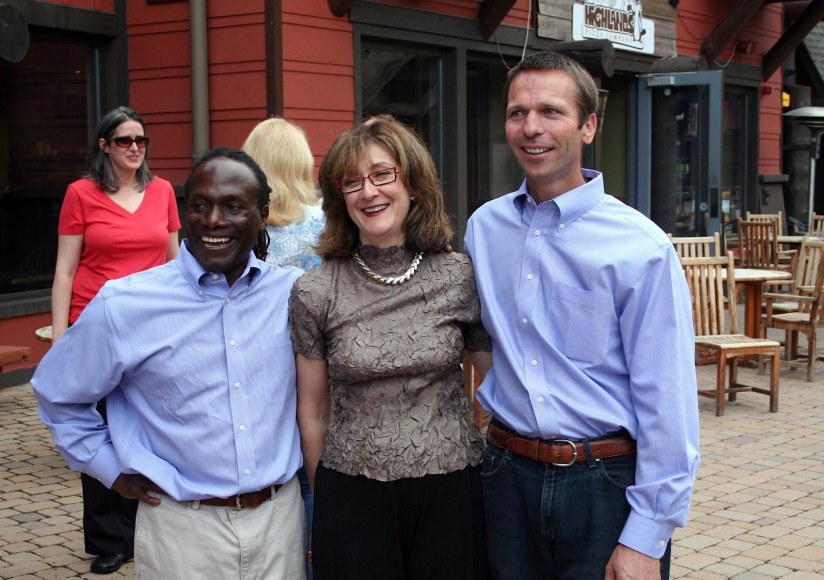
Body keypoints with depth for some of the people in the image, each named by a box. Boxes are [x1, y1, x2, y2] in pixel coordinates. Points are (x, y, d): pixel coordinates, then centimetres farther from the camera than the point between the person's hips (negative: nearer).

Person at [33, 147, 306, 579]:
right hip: (184, 529, -2)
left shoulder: (293, 292, -2)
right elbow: (58, 394, 5)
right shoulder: (124, 305, -8)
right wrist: (114, 470, 2)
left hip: (281, 516, 2)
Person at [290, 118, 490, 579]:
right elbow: (312, 411, 4)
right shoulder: (314, 293, -4)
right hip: (352, 498, 0)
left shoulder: (461, 277, -3)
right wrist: (326, 499, 8)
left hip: (449, 491, 1)